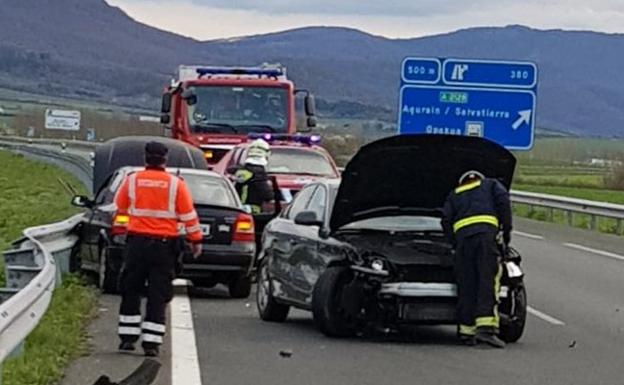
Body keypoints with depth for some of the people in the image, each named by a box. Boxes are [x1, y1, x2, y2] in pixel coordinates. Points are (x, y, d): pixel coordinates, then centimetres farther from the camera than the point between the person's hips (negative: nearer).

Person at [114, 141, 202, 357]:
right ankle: (151, 343, -2)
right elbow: (189, 216, -2)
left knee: (131, 292, 12)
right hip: (164, 244, -1)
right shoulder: (175, 184, -4)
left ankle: (128, 337, 12)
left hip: (137, 241, 1)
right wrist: (196, 240, 8)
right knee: (158, 295, 2)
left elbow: (121, 208, 13)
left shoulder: (132, 180, -1)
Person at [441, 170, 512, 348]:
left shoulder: (454, 195, 32)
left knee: (466, 285, 4)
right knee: (488, 281, -9)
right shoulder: (491, 185, 27)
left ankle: (467, 330, 1)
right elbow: (503, 200, 6)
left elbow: (446, 221, 18)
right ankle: (486, 327, -23)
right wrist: (507, 228, 8)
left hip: (462, 234, 3)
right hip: (486, 232, -3)